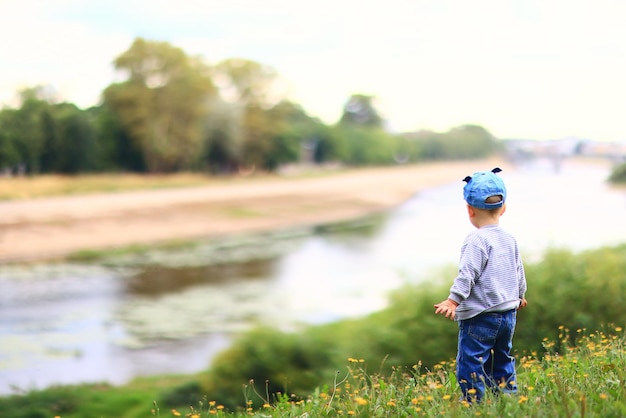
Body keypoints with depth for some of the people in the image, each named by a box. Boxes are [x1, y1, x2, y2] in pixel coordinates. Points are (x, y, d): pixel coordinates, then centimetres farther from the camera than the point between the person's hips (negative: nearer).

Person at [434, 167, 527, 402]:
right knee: (502, 359, 21)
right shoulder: (509, 239, 11)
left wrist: (453, 300, -22)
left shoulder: (477, 240, -14)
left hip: (479, 317, -8)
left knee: (470, 365, -5)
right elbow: (519, 272, 22)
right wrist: (519, 295, 38)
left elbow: (468, 273, -22)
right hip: (508, 314, 8)